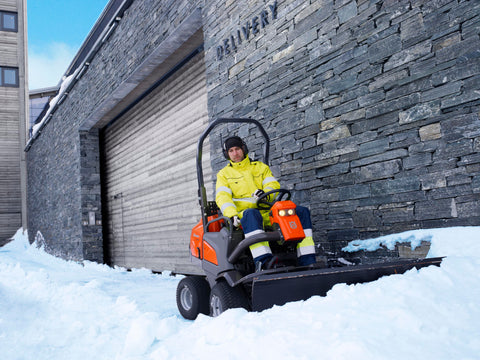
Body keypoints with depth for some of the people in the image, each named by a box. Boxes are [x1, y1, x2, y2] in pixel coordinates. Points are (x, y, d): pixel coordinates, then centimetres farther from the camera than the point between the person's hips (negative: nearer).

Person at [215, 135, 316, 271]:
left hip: (267, 212, 4)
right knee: (251, 214, -42)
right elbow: (222, 197, 1)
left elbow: (274, 185, 8)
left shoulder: (261, 167, 23)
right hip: (242, 212, -4)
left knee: (302, 212, -16)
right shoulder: (224, 174, 17)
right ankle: (264, 261, -59)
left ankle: (308, 262, -25)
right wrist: (232, 214, -20)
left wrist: (265, 192, -18)